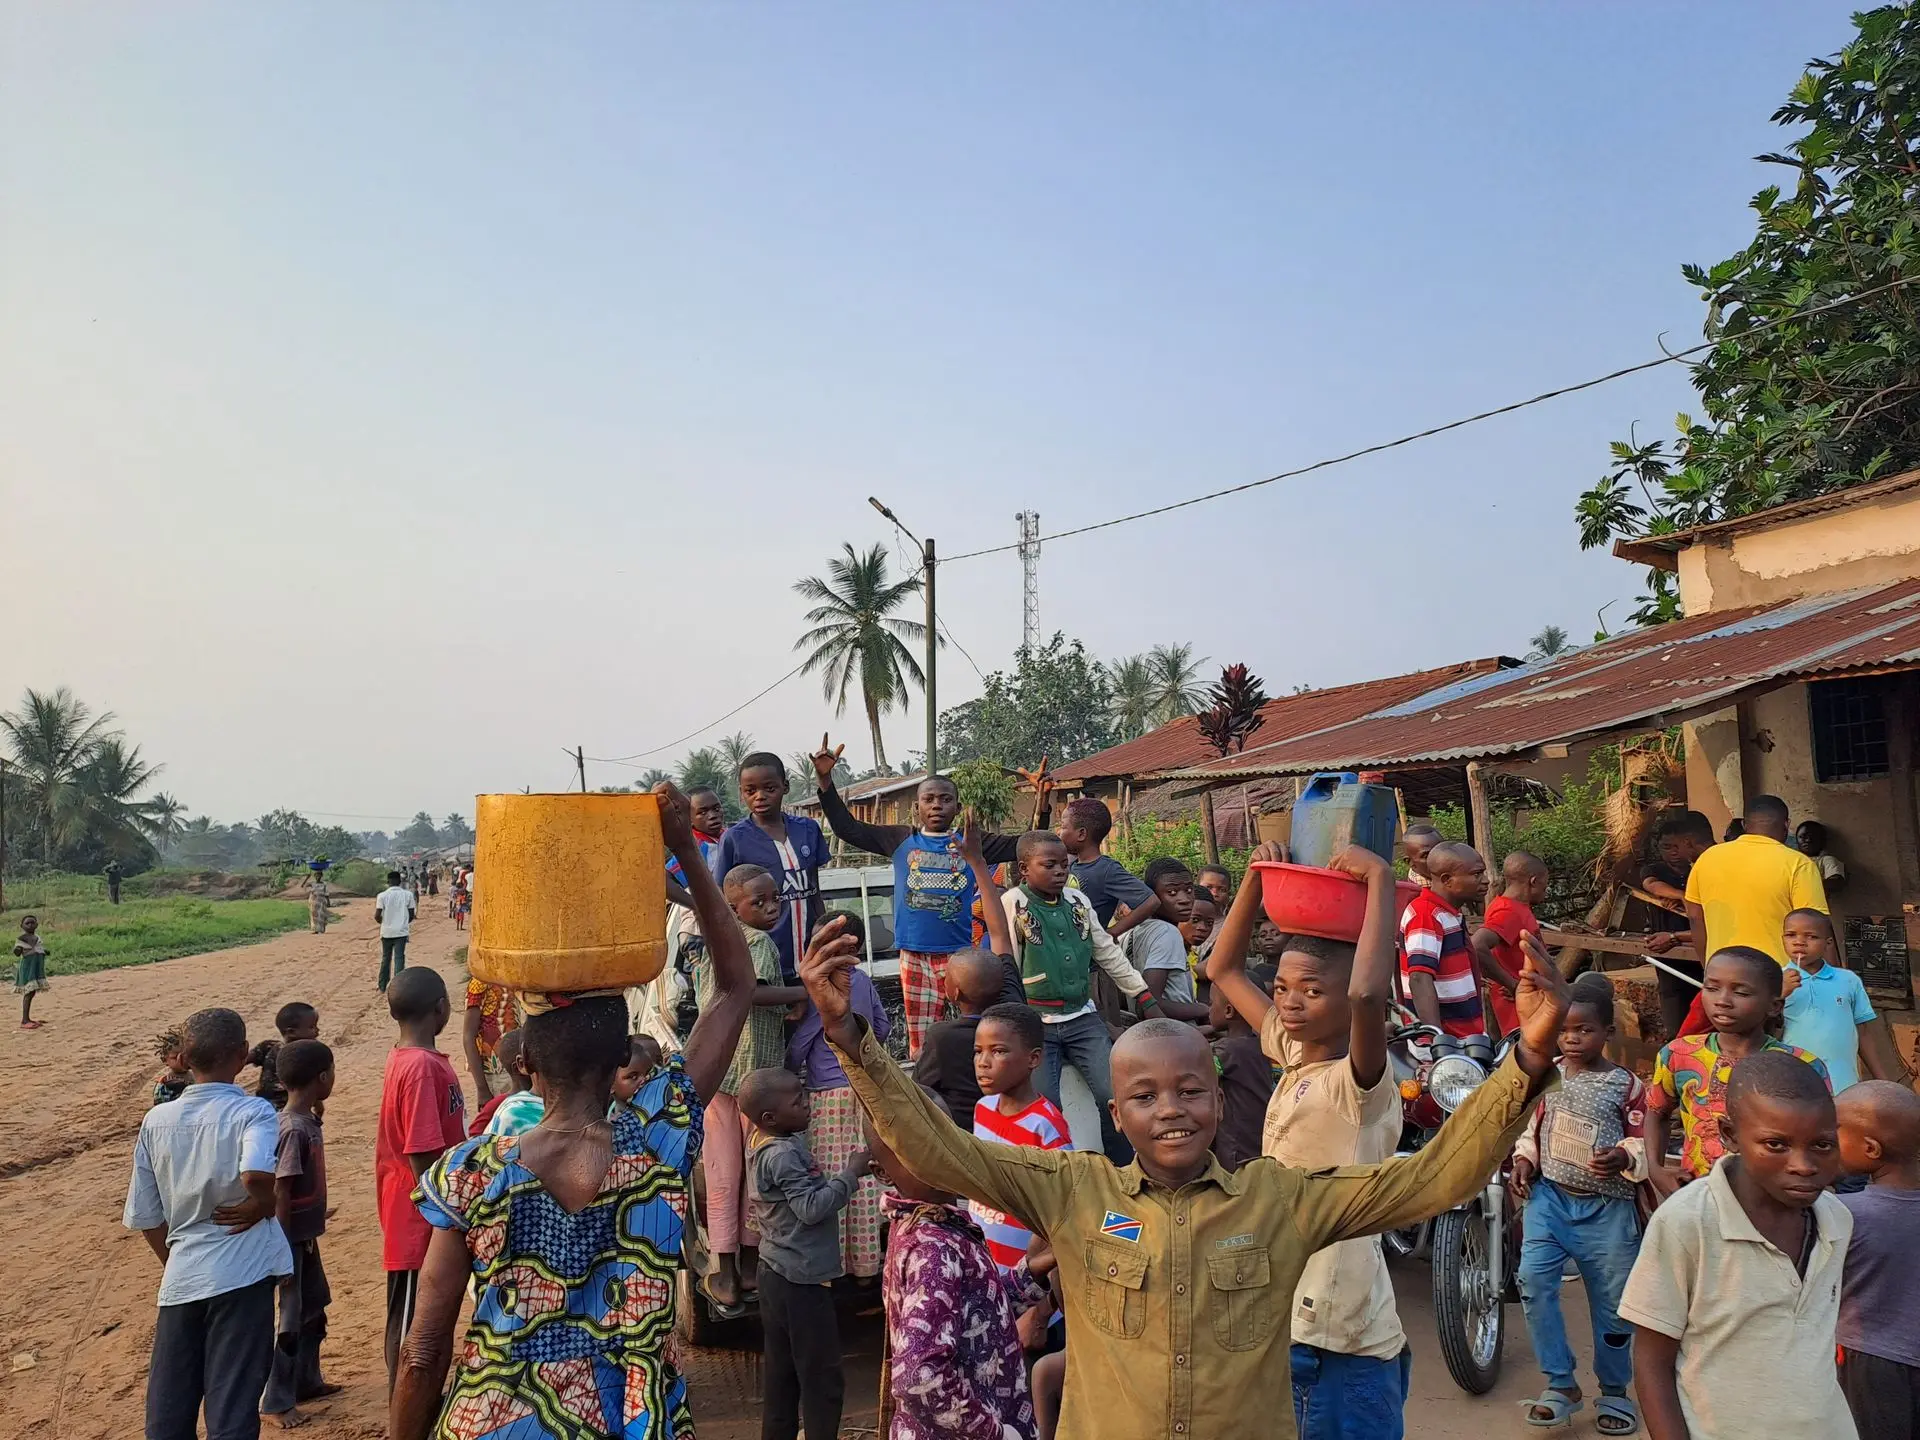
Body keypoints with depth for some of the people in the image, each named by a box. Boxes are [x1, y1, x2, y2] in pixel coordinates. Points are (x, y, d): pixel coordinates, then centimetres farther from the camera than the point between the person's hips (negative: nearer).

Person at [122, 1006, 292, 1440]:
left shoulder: (157, 1120, 4)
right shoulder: (253, 1112, -10)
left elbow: (145, 1217, 9)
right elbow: (256, 1174, -31)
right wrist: (265, 1204, -10)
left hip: (179, 1282, 5)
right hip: (240, 1277, -4)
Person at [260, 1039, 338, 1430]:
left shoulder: (308, 1121, 3)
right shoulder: (293, 1130, -25)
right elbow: (280, 1194, -24)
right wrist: (284, 1251, -21)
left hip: (306, 1234, 9)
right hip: (293, 1239, -9)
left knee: (314, 1309, 20)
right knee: (294, 1317, 2)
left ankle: (306, 1381, 34)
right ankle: (275, 1403, 15)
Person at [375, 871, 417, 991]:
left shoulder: (382, 895, -6)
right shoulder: (408, 894, -3)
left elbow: (377, 916, -8)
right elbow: (411, 915, 0)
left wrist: (383, 922, 13)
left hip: (386, 932, 1)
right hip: (401, 932, -1)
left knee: (385, 959, 16)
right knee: (399, 959, 0)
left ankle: (382, 986, 25)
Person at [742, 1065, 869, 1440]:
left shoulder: (770, 1147, 9)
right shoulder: (783, 1154, -21)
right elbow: (812, 1208, -24)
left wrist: (844, 1174, 5)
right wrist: (850, 1174, -18)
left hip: (778, 1276, 10)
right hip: (800, 1280, -10)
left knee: (781, 1374, 16)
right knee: (823, 1378, -1)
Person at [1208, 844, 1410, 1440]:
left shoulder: (1362, 1082, -18)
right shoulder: (1293, 1054, 4)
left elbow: (1369, 993, -41)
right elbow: (1223, 969, 11)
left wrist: (1380, 880, -31)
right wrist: (1256, 879, 0)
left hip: (1343, 1344, -8)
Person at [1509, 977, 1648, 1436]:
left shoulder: (1627, 1085, -4)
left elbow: (1643, 1143, -3)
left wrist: (1623, 1158, -24)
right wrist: (1523, 1160, -1)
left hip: (1606, 1206, -2)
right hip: (1549, 1195, 2)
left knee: (1611, 1300, 11)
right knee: (1534, 1281, -14)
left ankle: (1614, 1392, 33)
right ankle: (1562, 1384, 2)